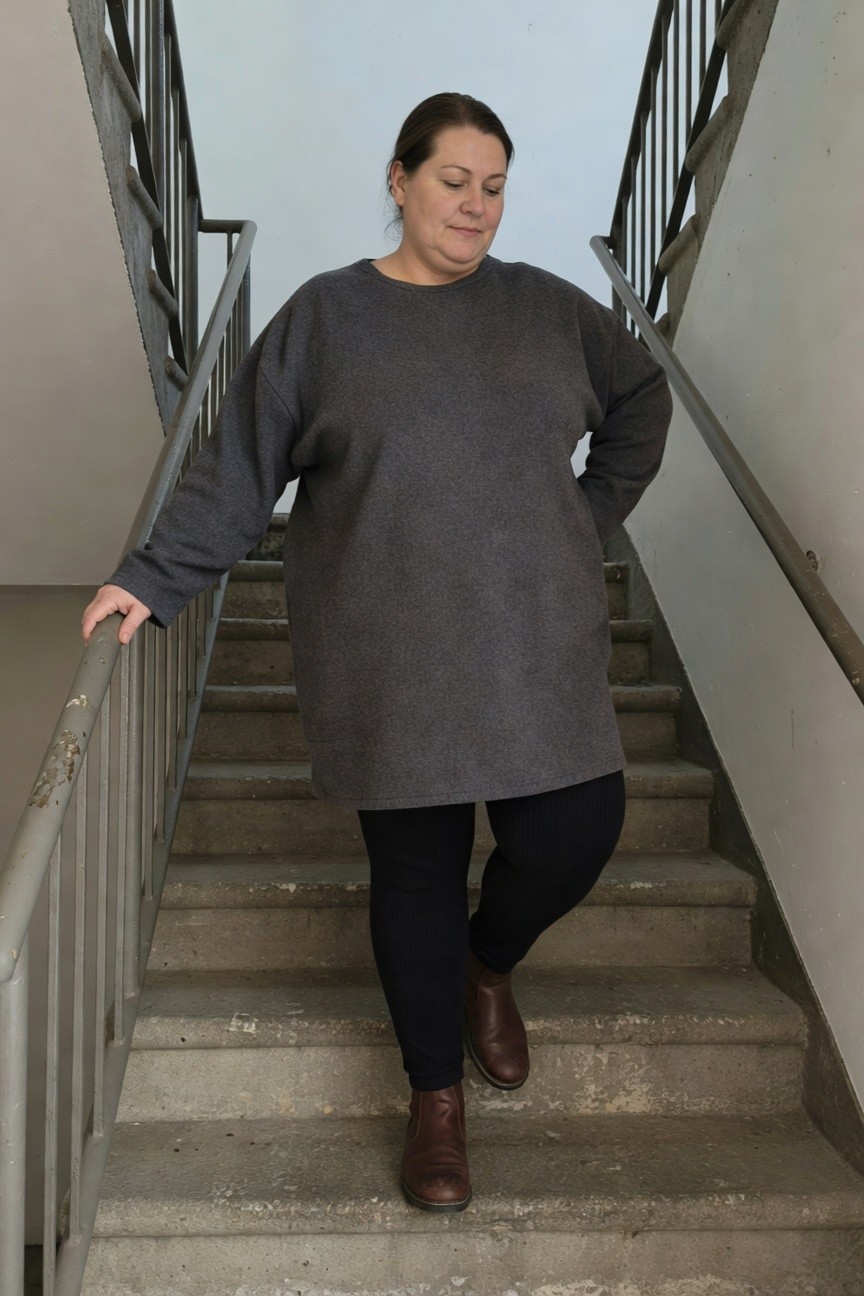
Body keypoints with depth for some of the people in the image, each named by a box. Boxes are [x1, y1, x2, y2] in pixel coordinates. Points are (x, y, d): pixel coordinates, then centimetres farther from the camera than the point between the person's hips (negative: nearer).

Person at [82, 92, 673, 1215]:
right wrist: (156, 579, -7)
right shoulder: (324, 315, 2)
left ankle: (487, 966, 33)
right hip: (390, 660, -2)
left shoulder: (548, 308, 8)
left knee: (571, 837, -3)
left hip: (536, 646, 2)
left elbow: (642, 397, 23)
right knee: (416, 869, 6)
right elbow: (239, 469, 1)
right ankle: (436, 1094, 27)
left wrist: (593, 518, 14)